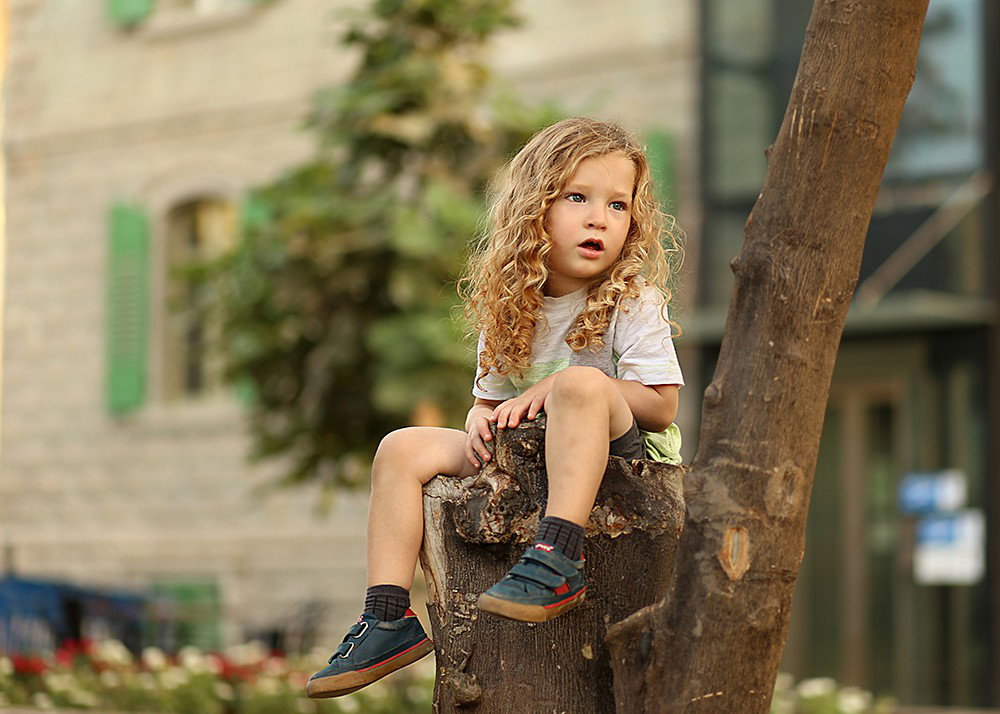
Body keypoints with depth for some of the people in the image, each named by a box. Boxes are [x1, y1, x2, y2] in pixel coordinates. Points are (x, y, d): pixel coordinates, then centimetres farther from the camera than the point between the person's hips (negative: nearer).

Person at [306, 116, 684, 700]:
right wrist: (481, 421, -8)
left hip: (618, 451, -6)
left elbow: (661, 404, -11)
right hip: (522, 455, 6)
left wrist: (558, 388, -17)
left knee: (581, 380, -36)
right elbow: (490, 398, 18)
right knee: (404, 448, -5)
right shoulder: (510, 311, 10)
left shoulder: (633, 302, -5)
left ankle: (559, 558, -46)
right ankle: (388, 618, -11)